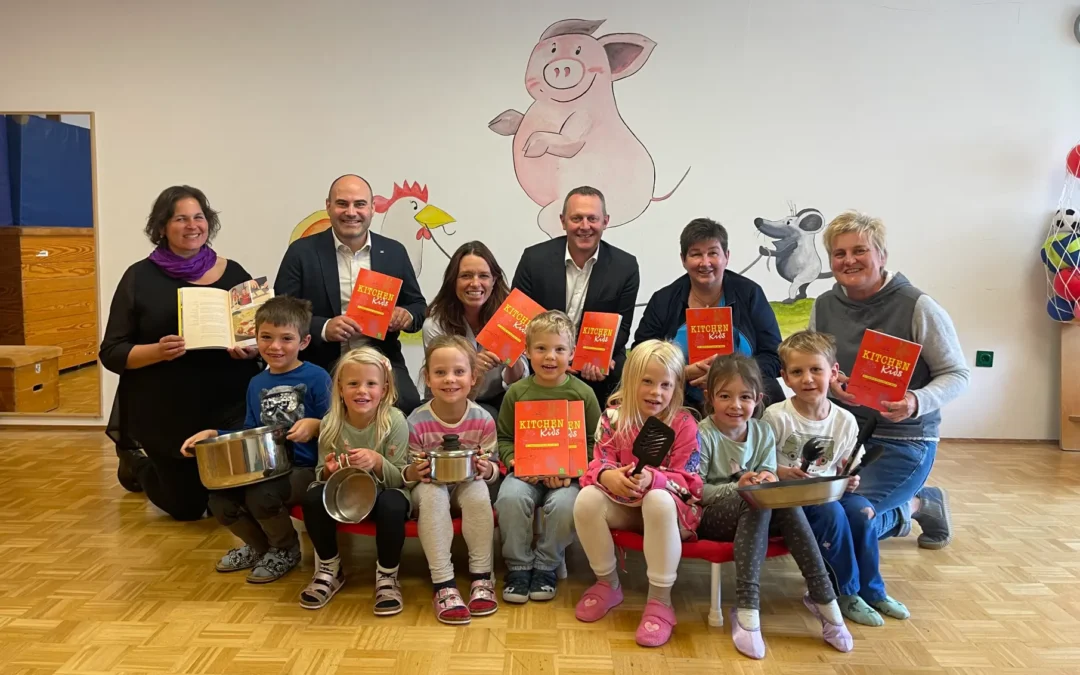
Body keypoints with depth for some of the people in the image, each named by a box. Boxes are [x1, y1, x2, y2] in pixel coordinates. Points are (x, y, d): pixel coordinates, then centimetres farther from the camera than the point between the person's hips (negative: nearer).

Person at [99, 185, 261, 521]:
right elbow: (111, 353, -5)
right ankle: (136, 463, 44)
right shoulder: (140, 278, -4)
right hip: (165, 416, -1)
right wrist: (157, 350, -23)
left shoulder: (233, 273, 1)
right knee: (186, 507, 12)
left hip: (229, 409, 2)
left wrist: (252, 349, -17)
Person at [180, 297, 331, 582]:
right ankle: (260, 546, 17)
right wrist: (213, 434, 6)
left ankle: (286, 550, 3)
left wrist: (314, 425, -31)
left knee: (261, 496, -31)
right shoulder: (257, 384, 12)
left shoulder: (316, 378, -9)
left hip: (305, 470, -6)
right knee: (219, 500, -15)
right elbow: (251, 433, 17)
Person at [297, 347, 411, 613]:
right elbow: (321, 476, -1)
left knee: (392, 504, -35)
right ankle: (329, 569, 1)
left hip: (383, 492, -3)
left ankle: (387, 576, -9)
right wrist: (329, 472, -25)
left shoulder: (394, 421, -18)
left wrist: (378, 462, -36)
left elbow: (399, 479, -15)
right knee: (312, 498, -26)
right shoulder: (330, 423, -10)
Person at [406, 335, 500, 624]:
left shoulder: (483, 420, -14)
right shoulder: (417, 422, -17)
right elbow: (408, 472, -6)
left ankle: (481, 577, -18)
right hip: (430, 486, -1)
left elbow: (493, 470, -4)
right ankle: (443, 584, -30)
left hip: (468, 485, 1)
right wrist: (414, 472, -30)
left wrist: (486, 469, -28)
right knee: (432, 493, -35)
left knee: (478, 490, -33)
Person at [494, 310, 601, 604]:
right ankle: (518, 566, -6)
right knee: (510, 498, -29)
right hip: (526, 471, 1)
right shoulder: (517, 392, 4)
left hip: (567, 474, -1)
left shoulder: (582, 393, 0)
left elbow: (593, 443, 2)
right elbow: (504, 437, 10)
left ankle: (546, 567, -3)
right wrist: (514, 461, -10)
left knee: (564, 504, -31)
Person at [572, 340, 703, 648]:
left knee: (658, 501, -39)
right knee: (587, 499, -27)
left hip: (668, 504, -3)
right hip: (623, 503, 3)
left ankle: (660, 599, -24)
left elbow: (687, 480, -14)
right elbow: (599, 461, -5)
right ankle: (607, 583, -3)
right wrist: (606, 475, -31)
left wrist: (652, 479, -35)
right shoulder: (614, 416, -4)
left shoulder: (684, 423, -10)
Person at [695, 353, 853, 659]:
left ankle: (823, 597, -17)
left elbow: (769, 476, 3)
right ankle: (746, 608, -35)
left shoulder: (763, 432, 4)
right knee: (757, 504, -34)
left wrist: (768, 482, -22)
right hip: (709, 517, -5)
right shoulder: (703, 435, -12)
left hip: (754, 512, 5)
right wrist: (737, 487, -28)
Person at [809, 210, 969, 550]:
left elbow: (957, 374, -8)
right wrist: (829, 383, -14)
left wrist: (918, 402, -27)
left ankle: (913, 506, 14)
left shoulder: (917, 306, -13)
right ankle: (906, 506, 21)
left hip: (904, 441, -5)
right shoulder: (824, 306, 1)